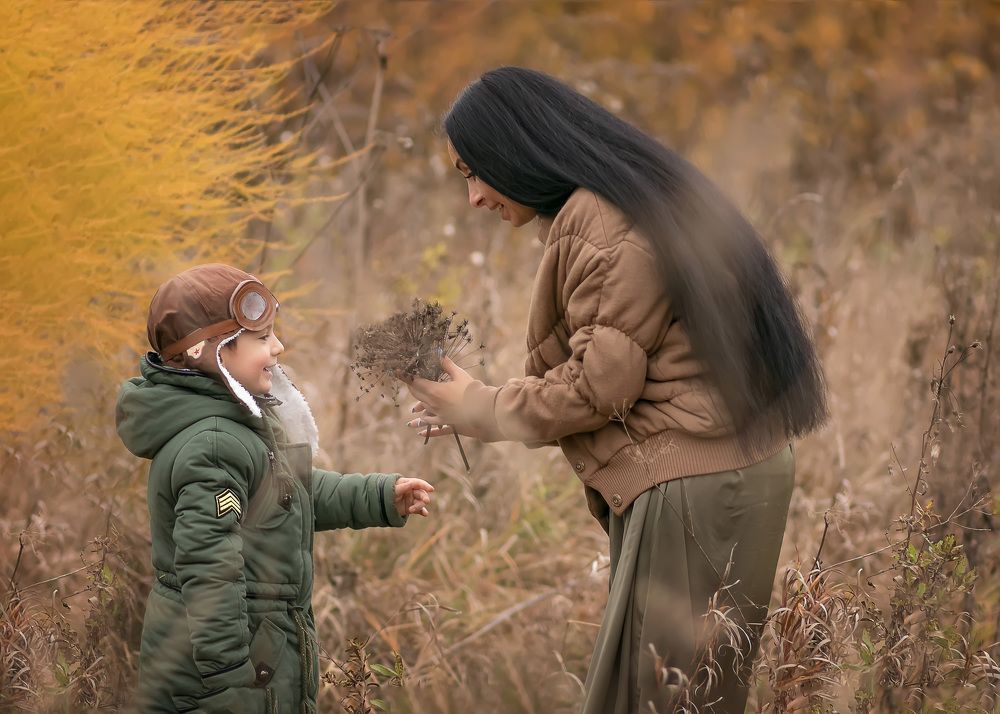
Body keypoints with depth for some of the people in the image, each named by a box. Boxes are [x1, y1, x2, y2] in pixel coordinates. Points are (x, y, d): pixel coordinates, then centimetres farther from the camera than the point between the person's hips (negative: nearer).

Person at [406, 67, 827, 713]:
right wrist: (486, 407, 11)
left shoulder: (601, 222, -14)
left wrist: (485, 411, -1)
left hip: (691, 488, -10)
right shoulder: (624, 195, 18)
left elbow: (601, 381, -16)